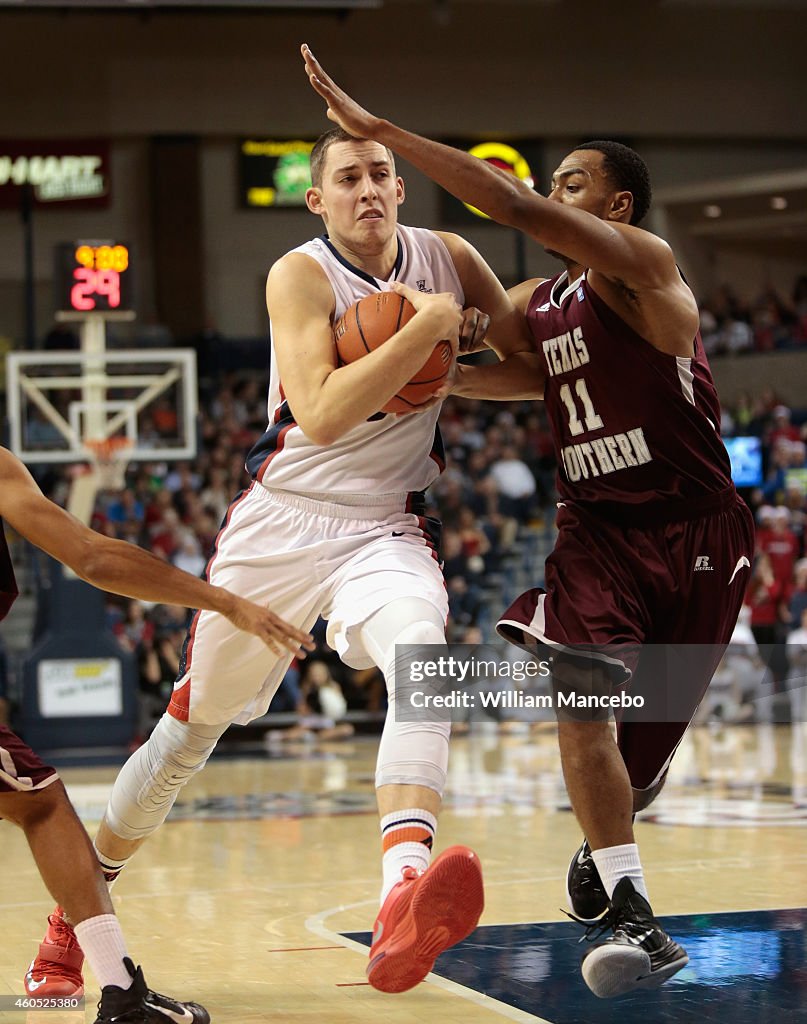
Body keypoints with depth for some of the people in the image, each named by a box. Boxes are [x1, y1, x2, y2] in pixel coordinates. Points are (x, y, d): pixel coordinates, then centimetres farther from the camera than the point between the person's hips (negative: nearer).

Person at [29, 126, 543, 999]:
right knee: (193, 721, 10)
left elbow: (537, 369, 10)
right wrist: (426, 329, -27)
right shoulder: (300, 275, -12)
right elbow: (323, 414, -26)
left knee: (420, 651, -32)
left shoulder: (449, 260, 0)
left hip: (385, 526, 1)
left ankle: (404, 900, -51)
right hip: (281, 521, -1)